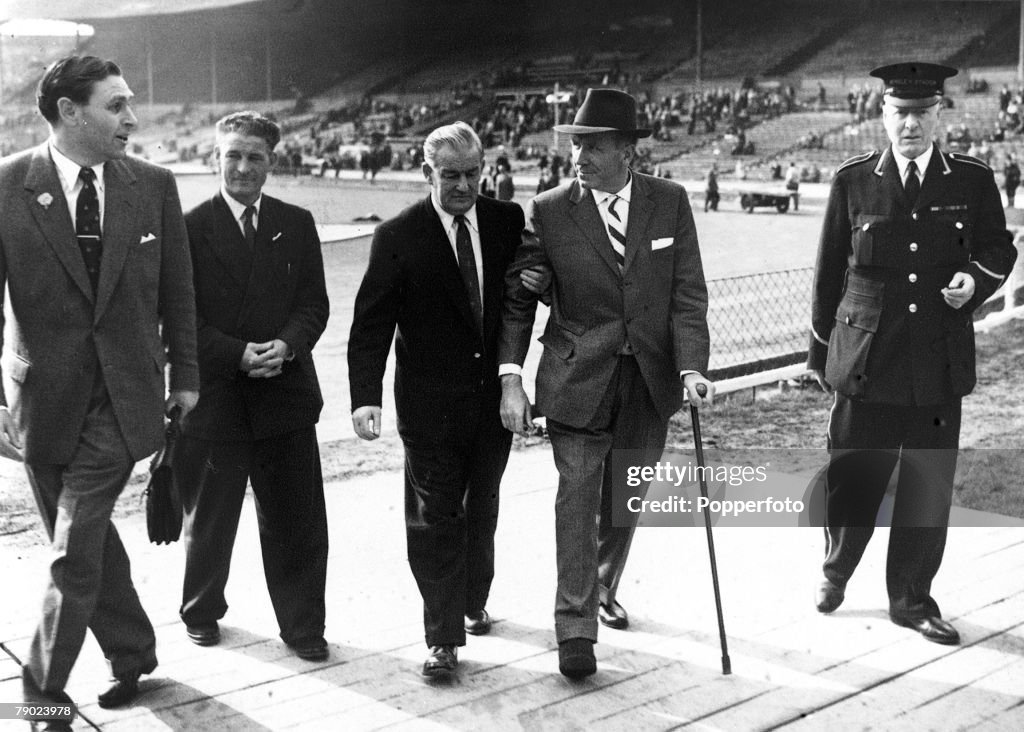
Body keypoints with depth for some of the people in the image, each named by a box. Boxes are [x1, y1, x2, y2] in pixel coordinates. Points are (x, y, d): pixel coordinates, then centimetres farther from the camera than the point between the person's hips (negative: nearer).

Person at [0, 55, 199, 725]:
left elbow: (177, 293, 8)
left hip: (124, 394, 0)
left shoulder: (153, 186, 0)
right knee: (88, 541, 14)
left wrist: (185, 374, 10)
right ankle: (133, 653, 34)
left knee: (76, 550, -6)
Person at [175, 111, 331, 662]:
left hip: (286, 393, 2)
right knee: (208, 520, 13)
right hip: (214, 397, -2)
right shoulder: (189, 228, -3)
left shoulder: (297, 225, 7)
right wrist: (237, 353, -17)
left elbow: (314, 303, 5)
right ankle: (201, 613, 35)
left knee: (297, 522, 5)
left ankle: (302, 626, 21)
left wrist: (287, 345, -14)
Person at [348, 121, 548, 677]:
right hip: (431, 401, -3)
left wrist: (541, 285, -9)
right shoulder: (398, 237, -8)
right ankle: (443, 637, 7)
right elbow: (371, 323, -10)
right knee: (434, 517, 0)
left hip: (494, 395, 4)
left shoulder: (509, 221, 1)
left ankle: (472, 603, 40)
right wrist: (366, 397, -21)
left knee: (481, 509, 19)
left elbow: (528, 285, 16)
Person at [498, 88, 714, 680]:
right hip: (578, 381, -2)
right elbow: (517, 298, -2)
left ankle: (603, 591, 41)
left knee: (626, 501, 16)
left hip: (650, 381, 2)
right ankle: (576, 629, 7)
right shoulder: (549, 211, -5)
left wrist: (692, 367, -16)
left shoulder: (671, 203, -1)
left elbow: (688, 293, -4)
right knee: (577, 501, -3)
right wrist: (511, 377, -11)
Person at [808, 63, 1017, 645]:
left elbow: (999, 248, 15)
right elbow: (830, 269, 7)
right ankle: (836, 571, 32)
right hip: (866, 359, -1)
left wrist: (975, 278, -9)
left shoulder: (972, 180, 5)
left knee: (929, 486, 6)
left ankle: (912, 598, 24)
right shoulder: (854, 181, 3)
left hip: (939, 362, 1)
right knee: (854, 480, 4)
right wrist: (821, 351, 9)